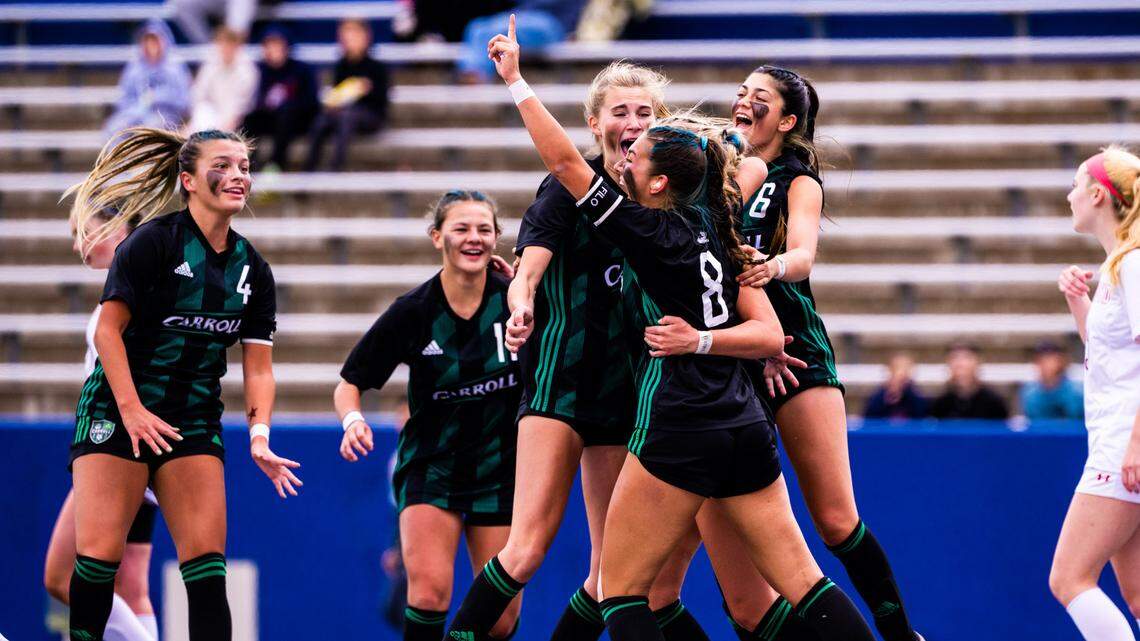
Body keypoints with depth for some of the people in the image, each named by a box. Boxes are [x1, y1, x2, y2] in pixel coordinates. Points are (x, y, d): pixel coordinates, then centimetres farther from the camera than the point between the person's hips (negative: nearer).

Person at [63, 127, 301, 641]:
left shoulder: (252, 270, 8)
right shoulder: (155, 241, -9)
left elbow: (258, 367, 8)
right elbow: (107, 330, -11)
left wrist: (259, 435, -8)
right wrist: (133, 411, -18)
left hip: (194, 421, 5)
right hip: (116, 412, -5)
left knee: (207, 562, -5)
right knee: (100, 554, -12)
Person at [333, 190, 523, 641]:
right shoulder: (413, 311, -10)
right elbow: (349, 384, 0)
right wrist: (353, 419, -22)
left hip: (501, 470, 2)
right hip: (430, 465, -2)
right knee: (429, 591, -24)